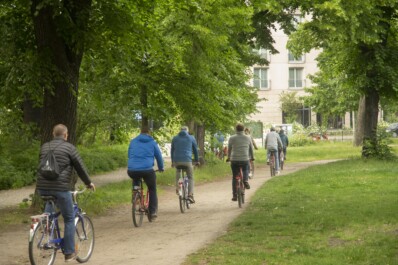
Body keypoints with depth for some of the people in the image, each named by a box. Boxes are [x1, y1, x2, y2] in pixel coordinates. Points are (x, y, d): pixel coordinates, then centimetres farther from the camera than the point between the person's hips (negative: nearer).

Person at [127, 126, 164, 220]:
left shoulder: (133, 141, 16)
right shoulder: (152, 142, 10)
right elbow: (159, 156, 18)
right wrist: (161, 168, 36)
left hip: (132, 170, 2)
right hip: (147, 170, -2)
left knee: (136, 178, 40)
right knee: (152, 190, 18)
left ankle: (135, 187, 12)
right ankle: (153, 212, 12)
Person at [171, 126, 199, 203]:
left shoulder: (175, 138, 16)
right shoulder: (191, 138, 11)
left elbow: (172, 150, 21)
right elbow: (195, 150, 18)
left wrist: (172, 161, 31)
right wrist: (197, 160, 29)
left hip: (177, 161, 2)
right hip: (187, 161, -2)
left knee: (177, 173, 28)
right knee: (190, 178, 9)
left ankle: (177, 188, 5)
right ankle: (190, 195, -6)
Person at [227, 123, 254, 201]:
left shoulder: (231, 138, 1)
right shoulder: (248, 138, 5)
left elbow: (229, 149, 12)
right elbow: (251, 149, 17)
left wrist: (228, 157, 30)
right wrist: (252, 157, 35)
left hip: (234, 160, -1)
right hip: (245, 160, 1)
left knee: (234, 177, 11)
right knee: (245, 170, 32)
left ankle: (234, 195, 10)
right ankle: (245, 180, 4)